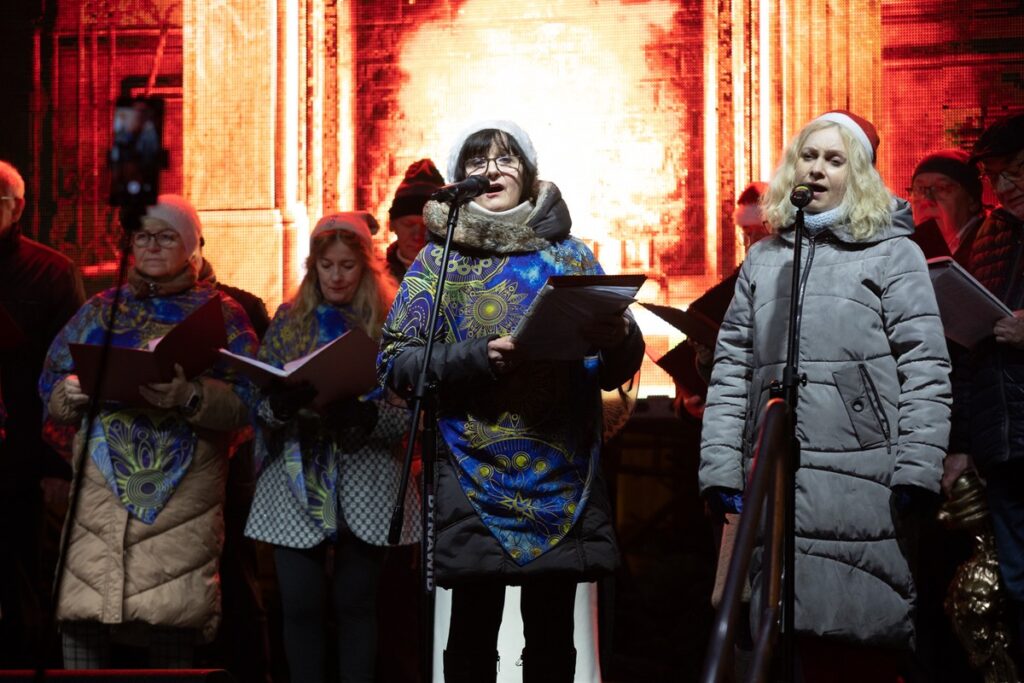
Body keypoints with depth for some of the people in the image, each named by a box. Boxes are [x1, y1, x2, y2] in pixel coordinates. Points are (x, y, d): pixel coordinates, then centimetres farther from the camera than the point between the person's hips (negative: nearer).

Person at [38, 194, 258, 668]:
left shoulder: (222, 315, 9)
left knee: (172, 620, -7)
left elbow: (244, 402, -2)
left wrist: (189, 396, -20)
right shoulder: (100, 310, 18)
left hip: (181, 500, -2)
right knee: (80, 616, -8)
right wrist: (71, 393, -6)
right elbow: (50, 390, 17)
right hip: (99, 493, 2)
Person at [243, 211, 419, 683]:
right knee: (299, 603, 0)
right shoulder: (288, 319, 8)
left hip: (365, 487, -1)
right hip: (297, 484, 1)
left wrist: (366, 417, -22)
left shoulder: (389, 323, 2)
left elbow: (410, 414, -4)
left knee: (355, 602, 4)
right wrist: (281, 405, -17)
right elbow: (259, 402, 5)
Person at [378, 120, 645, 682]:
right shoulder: (440, 259, 7)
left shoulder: (571, 254, 10)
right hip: (474, 481, -1)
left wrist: (620, 337, -13)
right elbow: (395, 361, -1)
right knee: (472, 637, 1)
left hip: (563, 477, 2)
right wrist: (478, 357, -16)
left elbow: (617, 368, 11)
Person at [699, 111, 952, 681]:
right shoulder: (764, 260, 18)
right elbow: (731, 370, 13)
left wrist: (917, 474, -12)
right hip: (777, 480, 4)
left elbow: (925, 370, -3)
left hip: (864, 481, -3)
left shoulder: (893, 253, 5)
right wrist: (721, 471, 3)